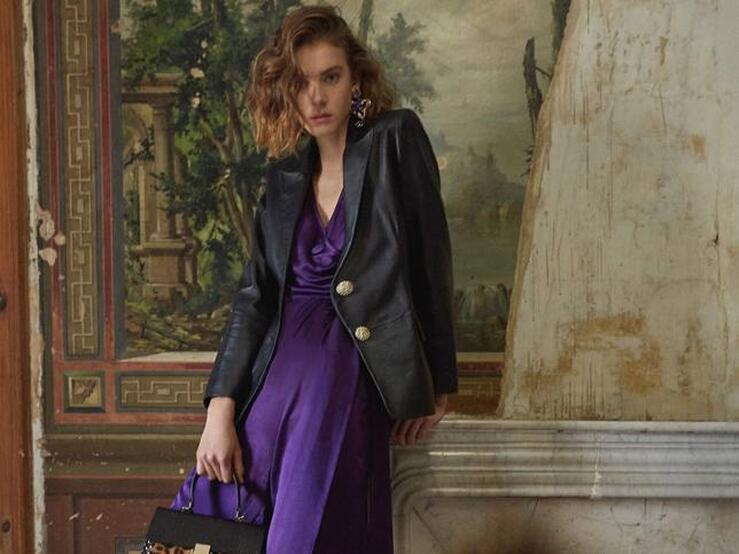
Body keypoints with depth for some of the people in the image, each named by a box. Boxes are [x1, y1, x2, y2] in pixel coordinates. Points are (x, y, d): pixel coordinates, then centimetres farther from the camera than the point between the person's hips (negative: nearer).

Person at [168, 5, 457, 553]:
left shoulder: (396, 139, -1)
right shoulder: (286, 177, 13)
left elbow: (430, 260, -2)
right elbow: (254, 296, 9)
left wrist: (436, 385, -2)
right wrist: (220, 409, -2)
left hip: (350, 372, -5)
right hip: (276, 369, 5)